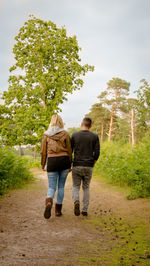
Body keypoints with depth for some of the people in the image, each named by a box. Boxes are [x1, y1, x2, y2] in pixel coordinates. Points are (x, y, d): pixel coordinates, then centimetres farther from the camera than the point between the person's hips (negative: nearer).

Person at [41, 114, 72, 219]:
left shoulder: (46, 134, 4)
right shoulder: (65, 134, 1)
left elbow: (43, 151, 4)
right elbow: (69, 150, 1)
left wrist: (43, 164, 15)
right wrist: (70, 164, 10)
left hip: (52, 162, 0)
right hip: (64, 161, 0)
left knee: (52, 187, 5)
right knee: (61, 186, 14)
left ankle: (49, 203, -25)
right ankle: (58, 210, 16)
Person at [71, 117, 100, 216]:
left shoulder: (75, 135, -1)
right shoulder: (95, 136, 0)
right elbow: (97, 153, -5)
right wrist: (92, 164, 9)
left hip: (77, 166, -1)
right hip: (88, 167, 1)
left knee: (76, 187, 12)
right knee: (86, 188, 15)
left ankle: (76, 201, -17)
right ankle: (85, 210, 13)